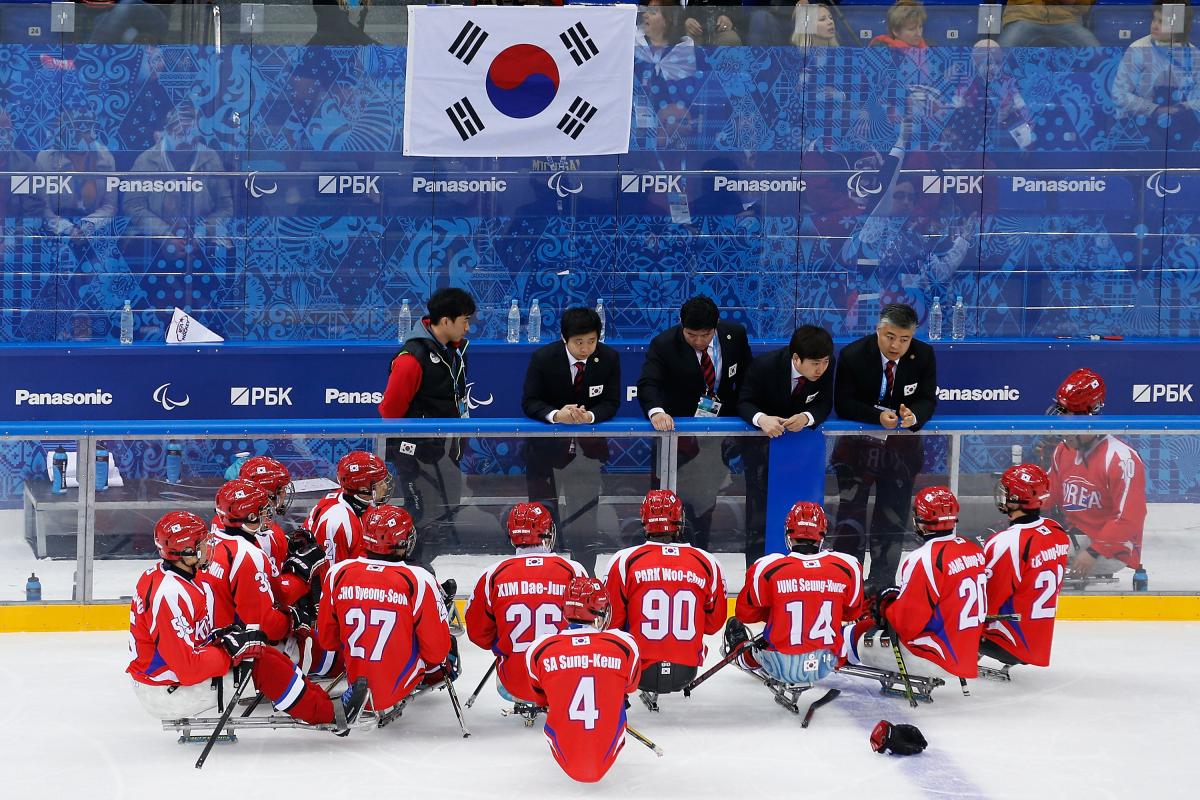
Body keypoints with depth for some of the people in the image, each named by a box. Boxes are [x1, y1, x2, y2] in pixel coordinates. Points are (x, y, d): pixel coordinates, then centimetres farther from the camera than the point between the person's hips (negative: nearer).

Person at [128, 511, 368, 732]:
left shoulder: (160, 574, 5)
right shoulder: (171, 594, -27)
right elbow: (188, 668, -28)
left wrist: (219, 637, 3)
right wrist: (230, 650, -18)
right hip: (168, 693, -10)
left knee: (260, 650, 8)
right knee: (261, 664, -9)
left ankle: (320, 699, 9)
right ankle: (327, 714, 2)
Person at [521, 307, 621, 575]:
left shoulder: (609, 358, -11)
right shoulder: (543, 358, -16)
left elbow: (611, 402, -8)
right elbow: (529, 402, -14)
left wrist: (590, 416, -30)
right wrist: (556, 415, -34)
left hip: (588, 439, 1)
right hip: (547, 435, -1)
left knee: (587, 504, 1)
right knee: (543, 505, 1)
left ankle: (585, 571, 10)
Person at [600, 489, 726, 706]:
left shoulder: (625, 560, -9)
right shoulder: (706, 563, -2)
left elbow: (610, 621, -3)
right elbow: (715, 622, 9)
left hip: (638, 670, -1)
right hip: (686, 672, 1)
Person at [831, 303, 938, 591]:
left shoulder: (923, 355, -12)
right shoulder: (853, 355, -19)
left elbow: (928, 400, -8)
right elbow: (843, 404, -17)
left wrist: (913, 415, -32)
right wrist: (879, 417, -32)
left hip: (902, 444, 3)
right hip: (858, 443, -3)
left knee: (893, 513, 9)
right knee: (851, 508, -7)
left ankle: (882, 578, 20)